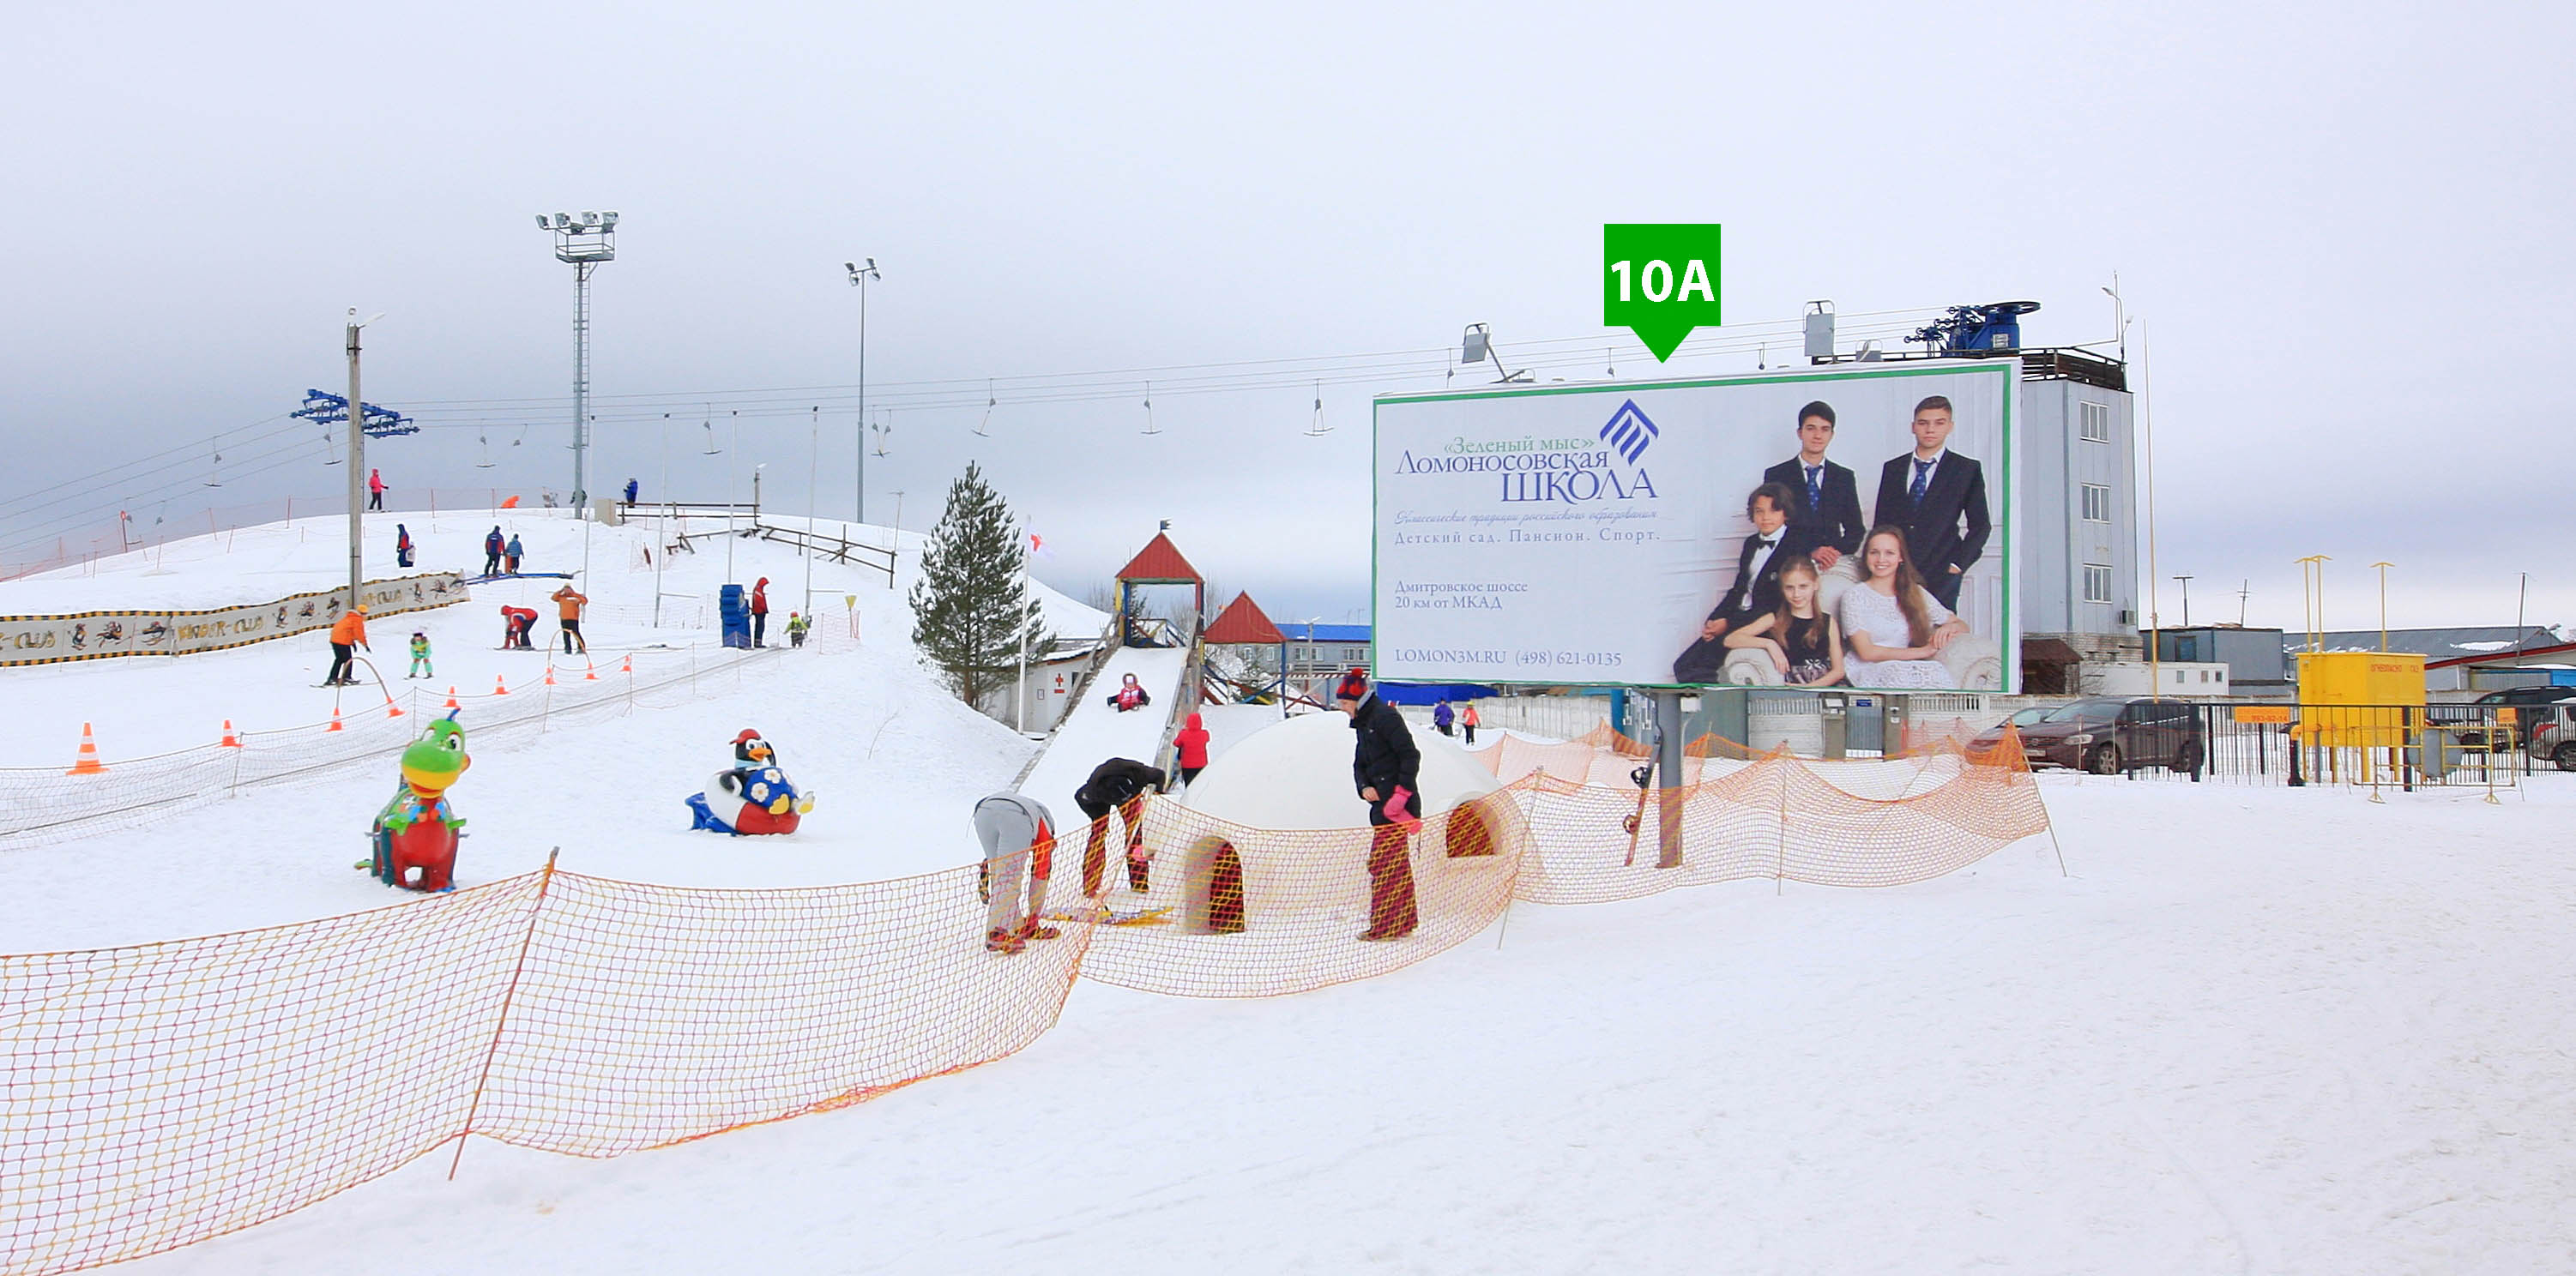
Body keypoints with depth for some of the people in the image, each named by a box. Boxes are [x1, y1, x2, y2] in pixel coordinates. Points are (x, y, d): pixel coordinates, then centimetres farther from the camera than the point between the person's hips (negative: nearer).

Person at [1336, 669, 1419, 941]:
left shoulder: (1384, 717, -12)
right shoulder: (1363, 723, 18)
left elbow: (1410, 755, -17)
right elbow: (1360, 763, 17)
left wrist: (1401, 793, -20)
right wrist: (1364, 788, -3)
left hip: (1398, 803, -10)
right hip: (1382, 801, 10)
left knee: (1382, 862, -8)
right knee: (1396, 862, 15)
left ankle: (1385, 927, -4)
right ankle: (1404, 922, 22)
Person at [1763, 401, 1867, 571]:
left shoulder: (1845, 477, 17)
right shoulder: (1776, 475, 8)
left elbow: (1856, 528, 15)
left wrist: (1838, 553, -6)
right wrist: (1811, 552, -11)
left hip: (1835, 565, 2)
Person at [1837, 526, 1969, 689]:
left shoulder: (1916, 594, 15)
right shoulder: (1854, 596, 2)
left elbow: (1962, 626, 18)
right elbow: (1866, 652, -6)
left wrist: (1950, 628, -8)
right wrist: (1922, 652, -10)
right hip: (1868, 671, -3)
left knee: (1937, 671, -32)